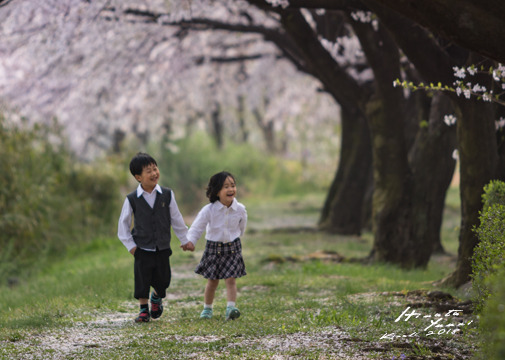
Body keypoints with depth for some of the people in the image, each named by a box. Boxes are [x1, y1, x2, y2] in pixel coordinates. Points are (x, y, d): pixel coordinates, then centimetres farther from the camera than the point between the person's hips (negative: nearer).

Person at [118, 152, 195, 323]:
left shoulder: (167, 195, -3)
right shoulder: (132, 199, -8)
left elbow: (176, 219, 7)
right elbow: (123, 223, 2)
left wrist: (185, 240, 13)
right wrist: (130, 245, -2)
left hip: (162, 249, 2)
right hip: (142, 250, -2)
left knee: (162, 280, 10)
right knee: (142, 281, 0)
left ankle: (156, 297, 41)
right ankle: (144, 309, 18)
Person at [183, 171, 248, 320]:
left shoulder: (240, 209, -8)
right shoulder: (209, 210, -15)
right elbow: (197, 227, -13)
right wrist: (190, 241, -26)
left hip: (232, 247, 1)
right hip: (213, 247, -1)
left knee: (230, 279, -8)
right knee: (212, 281, 8)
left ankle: (231, 308, -13)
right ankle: (207, 308, 25)